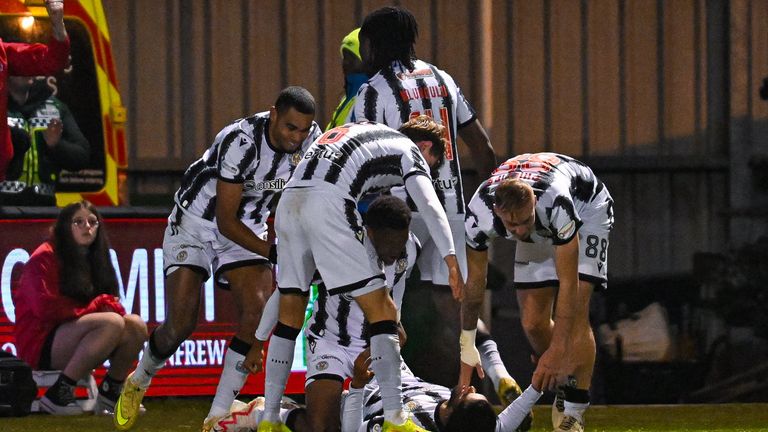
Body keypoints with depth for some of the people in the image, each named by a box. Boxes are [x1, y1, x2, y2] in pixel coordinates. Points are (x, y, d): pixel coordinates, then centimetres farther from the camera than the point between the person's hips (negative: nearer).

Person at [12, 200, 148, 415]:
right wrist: (96, 306, -13)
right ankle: (58, 394, -28)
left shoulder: (92, 260, 17)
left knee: (136, 325, -12)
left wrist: (111, 304, -10)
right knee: (112, 323, -31)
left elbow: (108, 301, 17)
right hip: (40, 344, -8)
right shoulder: (44, 258, -9)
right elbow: (46, 307, -19)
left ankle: (110, 392, 1)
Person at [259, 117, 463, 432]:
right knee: (382, 311, -1)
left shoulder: (361, 131, 37)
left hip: (289, 198, 7)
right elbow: (429, 205, -2)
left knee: (290, 317, 16)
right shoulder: (410, 150, 15)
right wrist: (452, 261, -11)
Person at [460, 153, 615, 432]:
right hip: (541, 229, 4)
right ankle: (565, 387, 20)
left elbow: (568, 283, -39)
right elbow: (474, 284, -17)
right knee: (533, 321, -3)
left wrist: (556, 352, -39)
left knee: (575, 313, -20)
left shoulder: (556, 203, -45)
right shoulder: (479, 214, -34)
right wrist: (467, 349, -10)